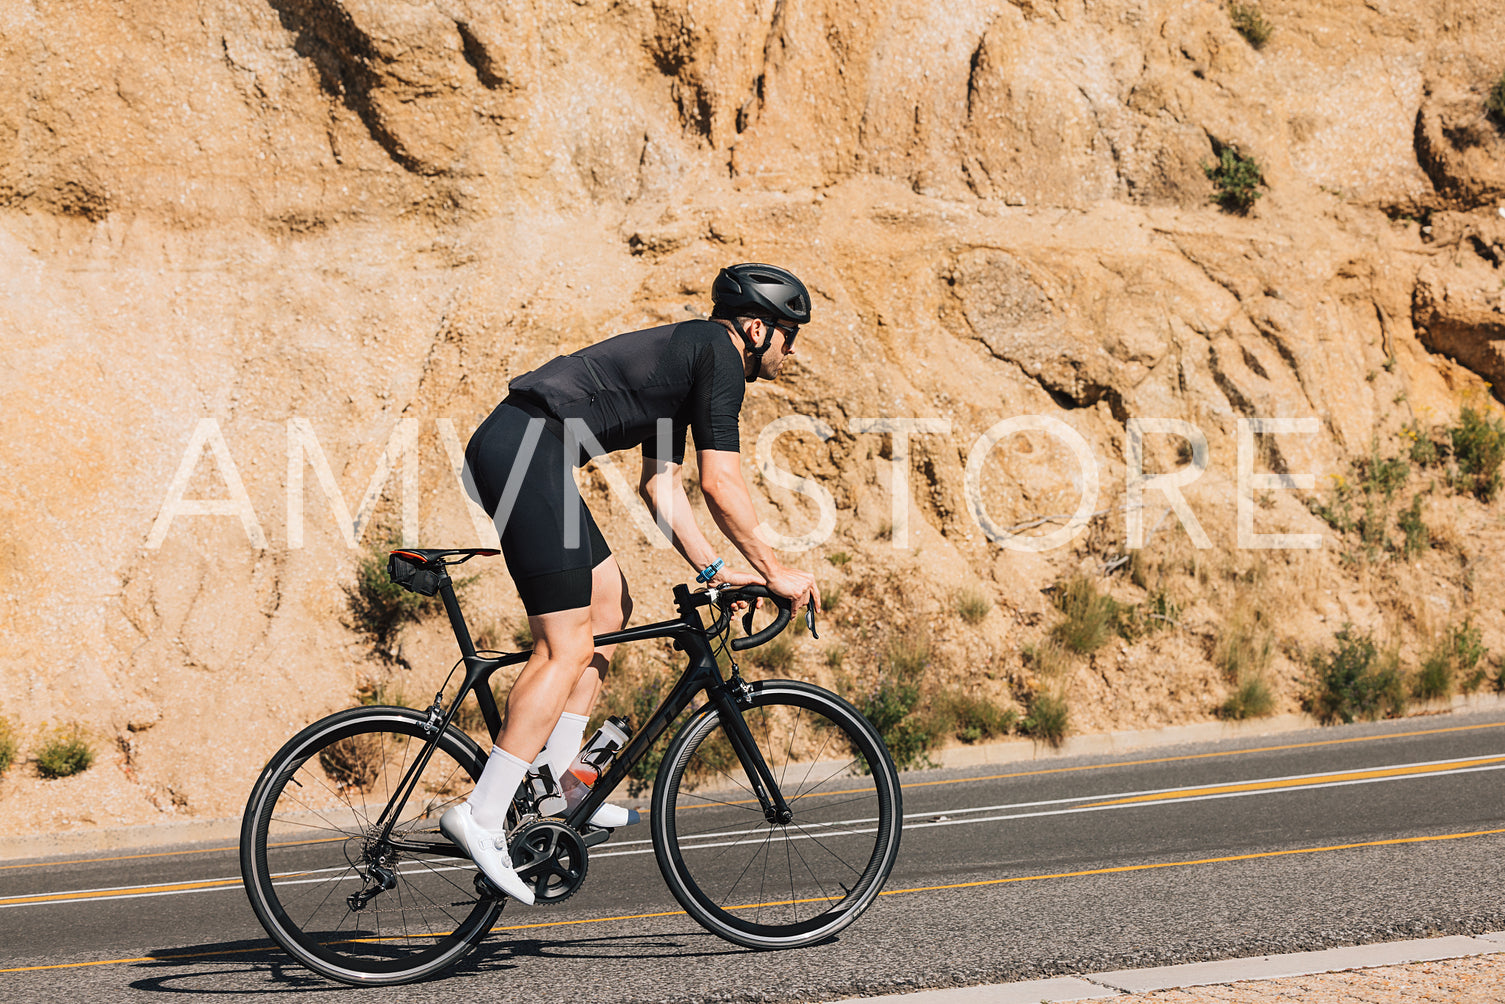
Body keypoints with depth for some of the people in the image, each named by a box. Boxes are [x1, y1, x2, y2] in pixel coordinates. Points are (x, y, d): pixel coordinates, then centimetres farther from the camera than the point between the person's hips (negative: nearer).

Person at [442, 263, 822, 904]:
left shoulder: (685, 354, 26)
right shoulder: (718, 353, -3)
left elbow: (660, 481, 26)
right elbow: (721, 484, -7)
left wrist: (711, 570, 23)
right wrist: (773, 570, 2)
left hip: (510, 447, 10)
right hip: (526, 450, -10)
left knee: (610, 607, 17)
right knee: (567, 648, -9)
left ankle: (553, 778, 19)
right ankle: (481, 816, -11)